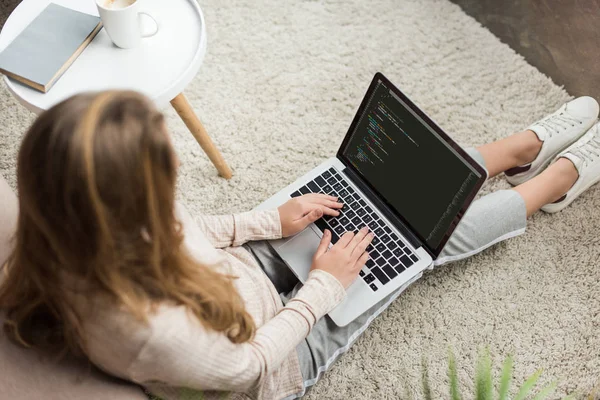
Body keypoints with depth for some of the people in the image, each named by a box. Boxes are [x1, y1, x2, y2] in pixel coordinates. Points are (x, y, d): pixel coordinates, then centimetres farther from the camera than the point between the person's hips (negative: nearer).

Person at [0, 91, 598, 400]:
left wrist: (273, 221, -7)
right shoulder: (150, 327, -43)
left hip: (252, 267, 6)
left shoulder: (94, 237, -23)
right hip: (284, 348, -6)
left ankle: (527, 146, 35)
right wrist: (327, 283, -14)